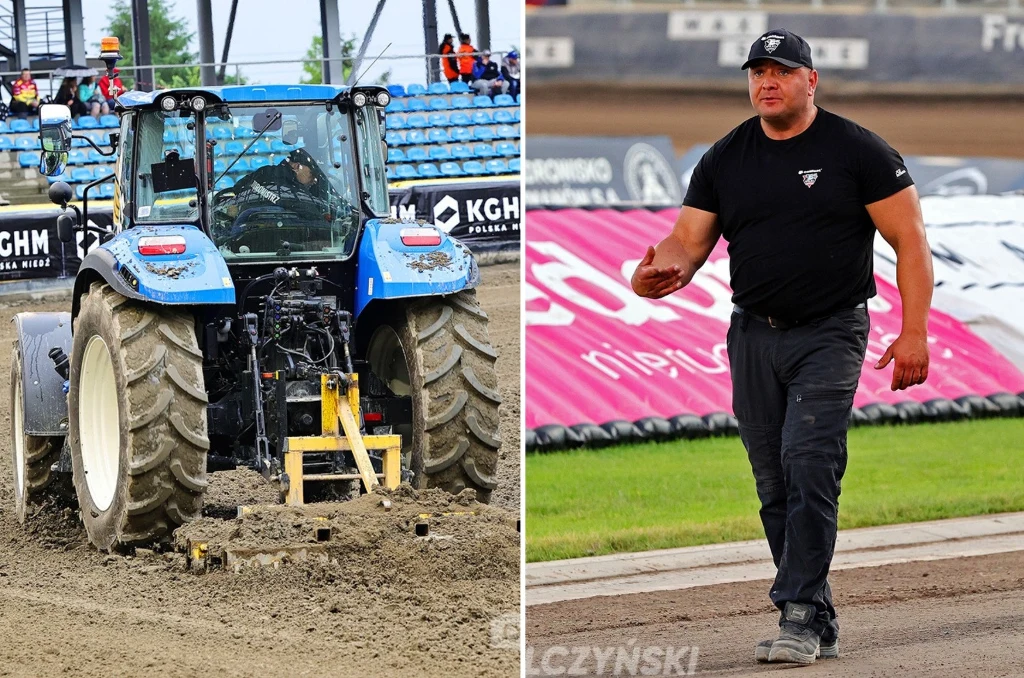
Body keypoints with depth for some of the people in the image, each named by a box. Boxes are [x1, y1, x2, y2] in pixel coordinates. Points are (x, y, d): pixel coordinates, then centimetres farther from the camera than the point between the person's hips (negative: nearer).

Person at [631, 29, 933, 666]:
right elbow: (689, 239, 9)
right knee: (776, 486, 5)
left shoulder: (858, 152, -3)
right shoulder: (725, 159, 10)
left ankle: (798, 617, -18)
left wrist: (915, 332, -12)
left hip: (829, 334, -5)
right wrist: (665, 268, -16)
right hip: (754, 337, 5)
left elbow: (910, 239, -3)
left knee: (809, 468, -17)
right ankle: (819, 620, 13)